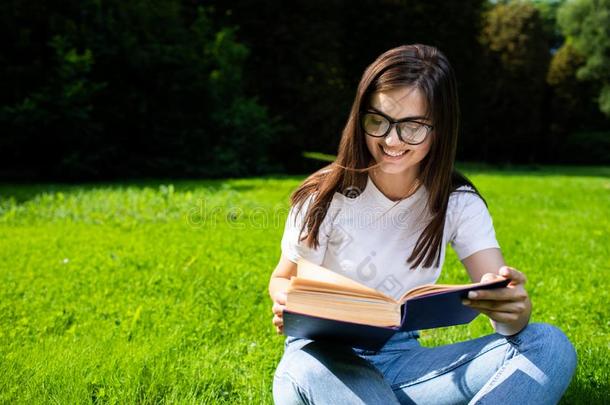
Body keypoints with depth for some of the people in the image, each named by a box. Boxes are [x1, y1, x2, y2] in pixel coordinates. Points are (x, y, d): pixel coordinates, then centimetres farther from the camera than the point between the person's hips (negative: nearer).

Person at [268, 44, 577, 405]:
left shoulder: (458, 203, -2)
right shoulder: (325, 197, -9)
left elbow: (505, 302, -11)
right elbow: (284, 279, 2)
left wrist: (515, 310, -37)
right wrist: (288, 305, -24)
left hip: (402, 358, 5)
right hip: (323, 355, -4)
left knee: (550, 344, -20)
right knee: (309, 374, -43)